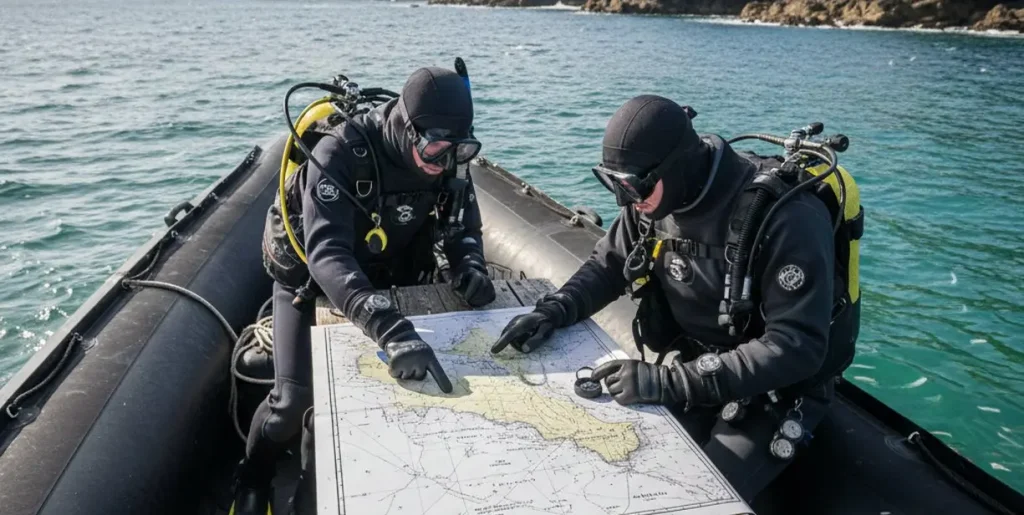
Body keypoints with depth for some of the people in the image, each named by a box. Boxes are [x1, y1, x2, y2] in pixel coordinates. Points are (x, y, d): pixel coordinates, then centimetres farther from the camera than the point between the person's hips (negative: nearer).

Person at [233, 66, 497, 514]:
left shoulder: (447, 161, -18)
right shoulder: (340, 154, -36)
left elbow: (464, 226, -4)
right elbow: (326, 255, -47)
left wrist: (470, 267, -28)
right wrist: (391, 328, -61)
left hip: (385, 281, 5)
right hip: (310, 279, -5)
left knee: (412, 373, -3)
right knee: (295, 398, -11)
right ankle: (254, 476, 22)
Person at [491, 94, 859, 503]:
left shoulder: (786, 216, -28)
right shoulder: (654, 196, -8)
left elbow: (797, 348, -30)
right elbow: (607, 265, 7)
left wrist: (672, 383, -35)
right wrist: (553, 310, -12)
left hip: (776, 394, -5)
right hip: (693, 371, 6)